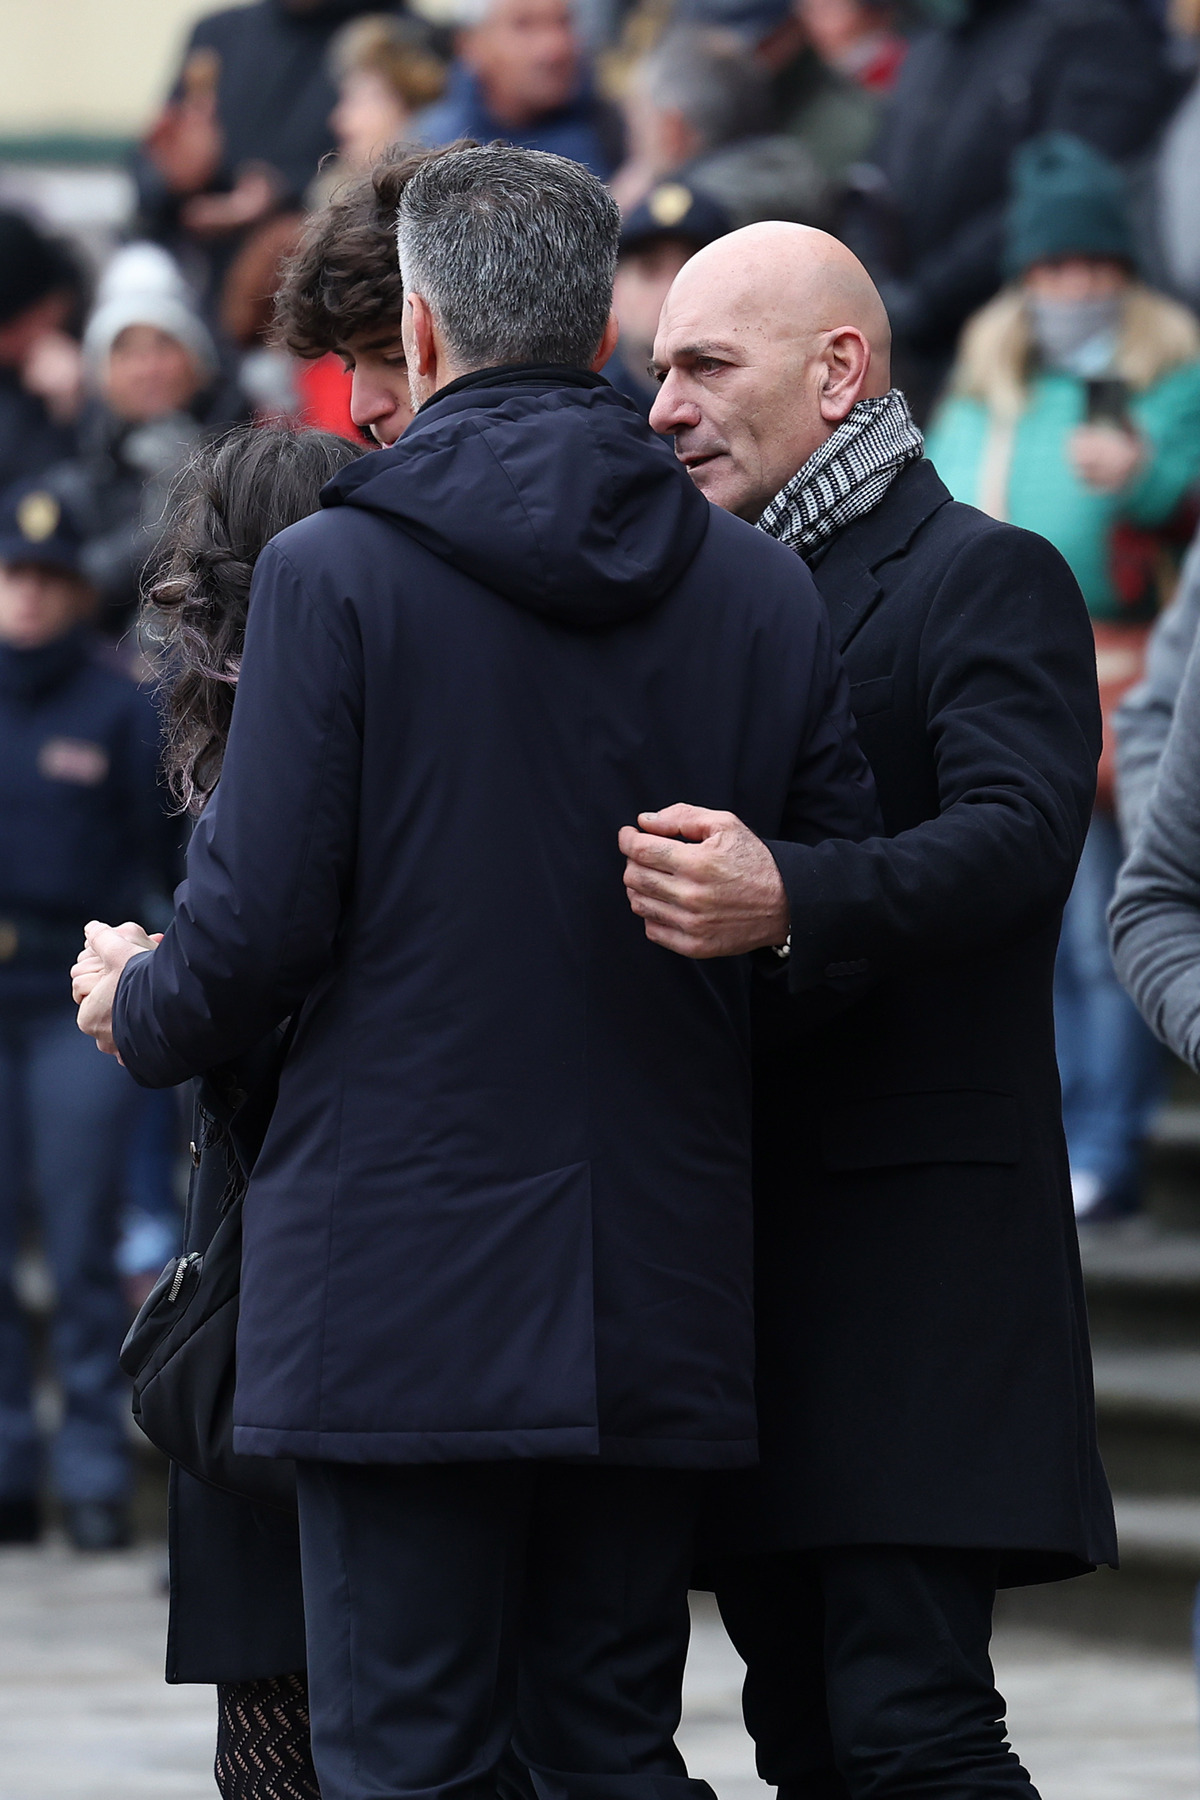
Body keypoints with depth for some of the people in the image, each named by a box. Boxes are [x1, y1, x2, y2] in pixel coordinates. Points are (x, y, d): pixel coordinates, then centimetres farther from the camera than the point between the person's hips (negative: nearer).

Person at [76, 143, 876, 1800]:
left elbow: (255, 929, -9)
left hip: (401, 1286, -4)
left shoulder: (333, 571, -7)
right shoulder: (763, 592, 5)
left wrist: (136, 1009, 13)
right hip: (659, 1308, 4)